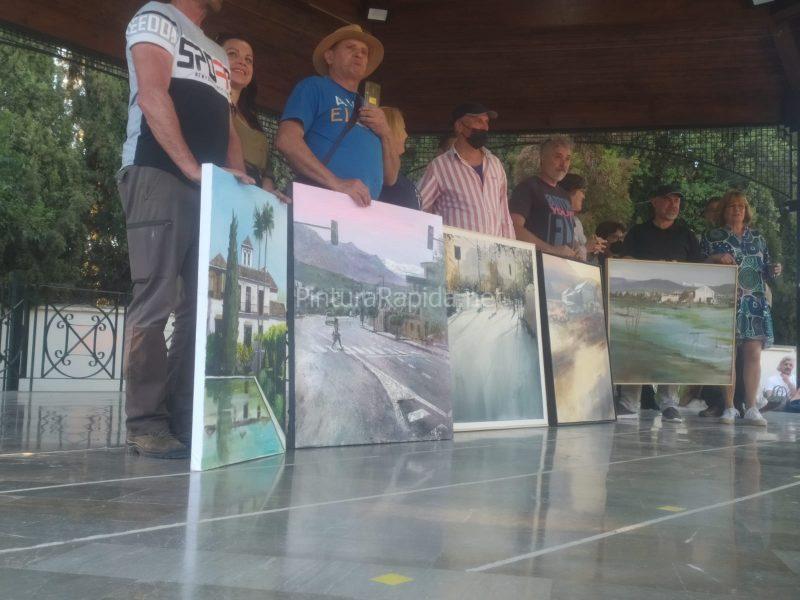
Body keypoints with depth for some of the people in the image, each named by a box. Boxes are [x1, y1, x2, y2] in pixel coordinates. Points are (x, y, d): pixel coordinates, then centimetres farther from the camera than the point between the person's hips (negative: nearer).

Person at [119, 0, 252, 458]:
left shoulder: (218, 56, 29)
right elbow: (152, 96, -9)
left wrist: (242, 182, 6)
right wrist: (194, 169, -19)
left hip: (212, 189, 8)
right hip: (159, 176, -8)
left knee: (202, 304, 2)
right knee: (157, 302, -11)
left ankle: (184, 419, 5)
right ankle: (147, 423, -8)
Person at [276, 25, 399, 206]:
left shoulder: (370, 110, 24)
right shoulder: (314, 87, 9)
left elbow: (390, 179, 22)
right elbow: (287, 140, -8)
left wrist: (386, 133, 6)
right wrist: (336, 183, -18)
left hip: (366, 209, 5)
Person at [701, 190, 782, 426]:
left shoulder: (757, 238, 18)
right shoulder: (712, 237, 9)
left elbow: (765, 270, 21)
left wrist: (774, 270, -1)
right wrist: (715, 259, -14)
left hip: (755, 305, 3)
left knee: (753, 354, -5)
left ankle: (752, 408, -2)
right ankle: (729, 407, 1)